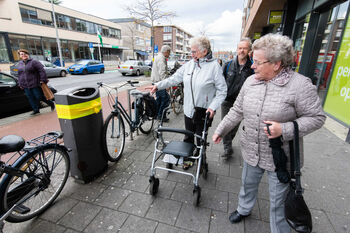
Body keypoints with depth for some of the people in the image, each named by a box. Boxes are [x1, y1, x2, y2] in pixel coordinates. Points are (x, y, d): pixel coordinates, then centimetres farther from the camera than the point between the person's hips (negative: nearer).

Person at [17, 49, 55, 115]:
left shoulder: (34, 62, -6)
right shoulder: (20, 63, 15)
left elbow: (42, 70, -13)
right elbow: (19, 74, 22)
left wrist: (43, 80, -17)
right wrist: (20, 84, 18)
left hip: (35, 84, -6)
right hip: (25, 86, 6)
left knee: (39, 97, -2)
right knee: (31, 98, 5)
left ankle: (51, 104, 19)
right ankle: (36, 110, 14)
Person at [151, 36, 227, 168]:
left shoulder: (214, 66, -10)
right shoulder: (189, 64, 4)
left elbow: (222, 90, -10)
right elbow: (174, 78, 8)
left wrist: (212, 107, -20)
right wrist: (158, 85, -1)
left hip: (203, 113, -4)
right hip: (188, 110, 4)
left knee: (201, 139, 12)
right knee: (188, 137, 18)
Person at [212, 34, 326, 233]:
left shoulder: (300, 84, -17)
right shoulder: (251, 81, -2)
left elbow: (317, 117, -12)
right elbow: (237, 111, 4)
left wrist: (285, 129, -27)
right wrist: (221, 130, 2)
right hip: (251, 152, 5)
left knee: (279, 201, 16)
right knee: (248, 184, 27)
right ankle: (244, 209, 55)